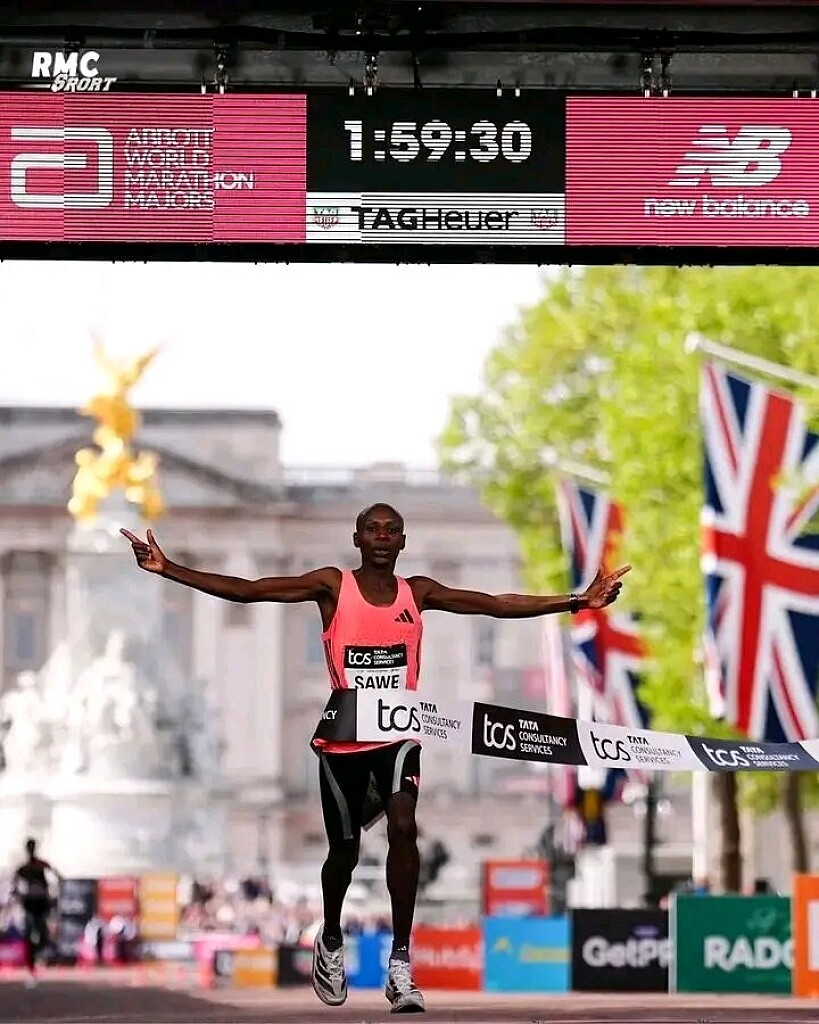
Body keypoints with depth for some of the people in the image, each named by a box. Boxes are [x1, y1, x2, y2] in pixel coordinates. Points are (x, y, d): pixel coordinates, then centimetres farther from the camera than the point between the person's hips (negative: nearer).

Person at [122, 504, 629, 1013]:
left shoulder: (418, 592, 3)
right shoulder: (333, 586, -4)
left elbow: (497, 604, 4)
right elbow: (244, 590, -10)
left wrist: (578, 602, -1)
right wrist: (168, 569, -18)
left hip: (399, 736, 0)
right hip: (342, 739, 0)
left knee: (403, 826, -23)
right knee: (344, 849, 11)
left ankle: (401, 963, -20)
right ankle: (331, 940, 42)